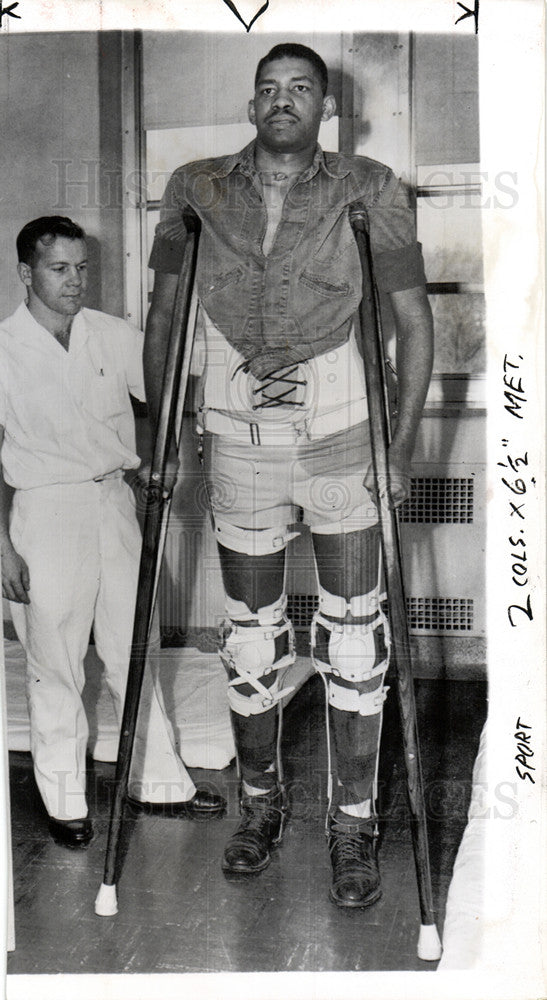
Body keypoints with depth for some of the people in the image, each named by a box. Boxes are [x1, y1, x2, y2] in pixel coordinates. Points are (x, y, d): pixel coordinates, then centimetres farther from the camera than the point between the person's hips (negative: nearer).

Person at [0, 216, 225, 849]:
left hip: (113, 502, 4)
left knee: (134, 650, 12)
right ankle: (64, 802, 20)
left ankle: (157, 781, 26)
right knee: (55, 664, 4)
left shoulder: (112, 336, 3)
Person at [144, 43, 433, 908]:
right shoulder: (197, 192, 2)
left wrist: (402, 445, -7)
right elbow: (162, 317, 9)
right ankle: (260, 801, 30)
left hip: (342, 436, -1)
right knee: (251, 632, 11)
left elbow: (414, 323, -1)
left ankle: (354, 821, 15)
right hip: (238, 443, 2)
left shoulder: (369, 193, -3)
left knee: (354, 634, 0)